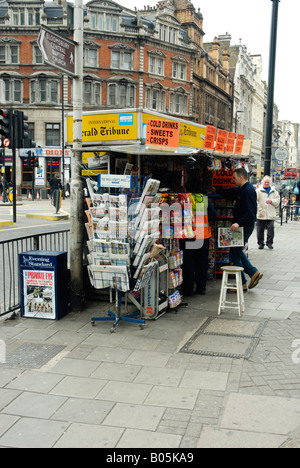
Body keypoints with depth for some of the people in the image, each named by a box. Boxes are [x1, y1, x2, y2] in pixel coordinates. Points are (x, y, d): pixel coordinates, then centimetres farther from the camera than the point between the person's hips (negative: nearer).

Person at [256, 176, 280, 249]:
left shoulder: (273, 191, 12)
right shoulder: (258, 191, 2)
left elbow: (277, 200, 11)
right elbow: (255, 201, -6)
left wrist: (271, 201, -7)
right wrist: (259, 209, -15)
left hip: (271, 215, 2)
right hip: (261, 214, -2)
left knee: (271, 228, -2)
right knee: (260, 229, 3)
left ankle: (269, 243, 9)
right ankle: (260, 243, 14)